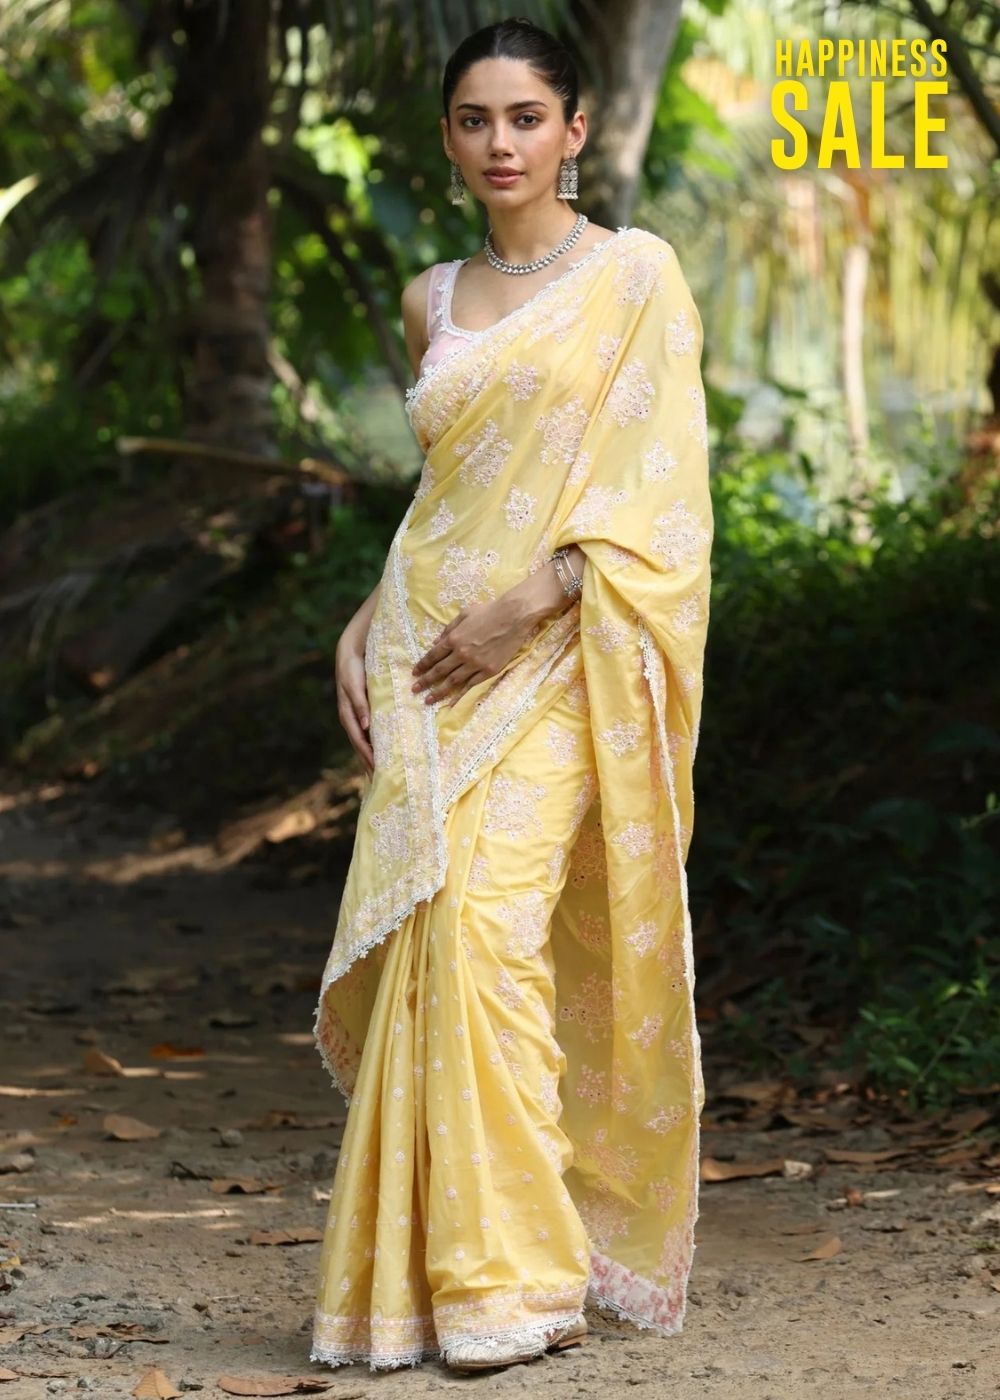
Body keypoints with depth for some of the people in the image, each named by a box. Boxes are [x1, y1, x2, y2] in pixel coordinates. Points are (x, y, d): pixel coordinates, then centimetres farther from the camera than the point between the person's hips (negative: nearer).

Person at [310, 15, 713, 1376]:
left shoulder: (634, 275, 0)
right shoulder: (434, 302, 16)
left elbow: (656, 484, -7)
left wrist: (527, 605, -15)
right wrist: (363, 628, 10)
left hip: (551, 659, -5)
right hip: (428, 654, 5)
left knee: (484, 926, -19)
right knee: (427, 948, -2)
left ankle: (517, 1275, -14)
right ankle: (425, 1267, 6)